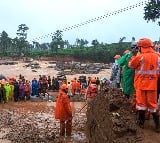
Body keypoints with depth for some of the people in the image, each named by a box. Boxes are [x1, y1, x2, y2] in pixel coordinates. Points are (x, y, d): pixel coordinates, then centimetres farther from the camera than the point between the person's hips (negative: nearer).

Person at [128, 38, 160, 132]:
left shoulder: (140, 57, -14)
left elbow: (131, 65, 0)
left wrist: (134, 55, 11)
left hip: (141, 84, -3)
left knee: (141, 103, 8)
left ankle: (141, 122, 18)